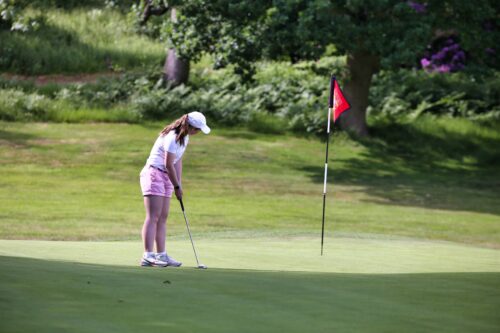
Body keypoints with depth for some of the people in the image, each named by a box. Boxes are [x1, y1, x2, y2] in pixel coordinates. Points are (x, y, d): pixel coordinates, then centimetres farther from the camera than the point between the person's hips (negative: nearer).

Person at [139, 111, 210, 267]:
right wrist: (176, 186, -10)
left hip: (165, 177, 10)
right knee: (153, 217, -15)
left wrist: (179, 183, 5)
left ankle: (161, 255, 11)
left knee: (163, 218, 9)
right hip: (154, 174, -10)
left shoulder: (184, 137, 8)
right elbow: (169, 164, -19)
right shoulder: (173, 138, -22)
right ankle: (147, 256, -20)